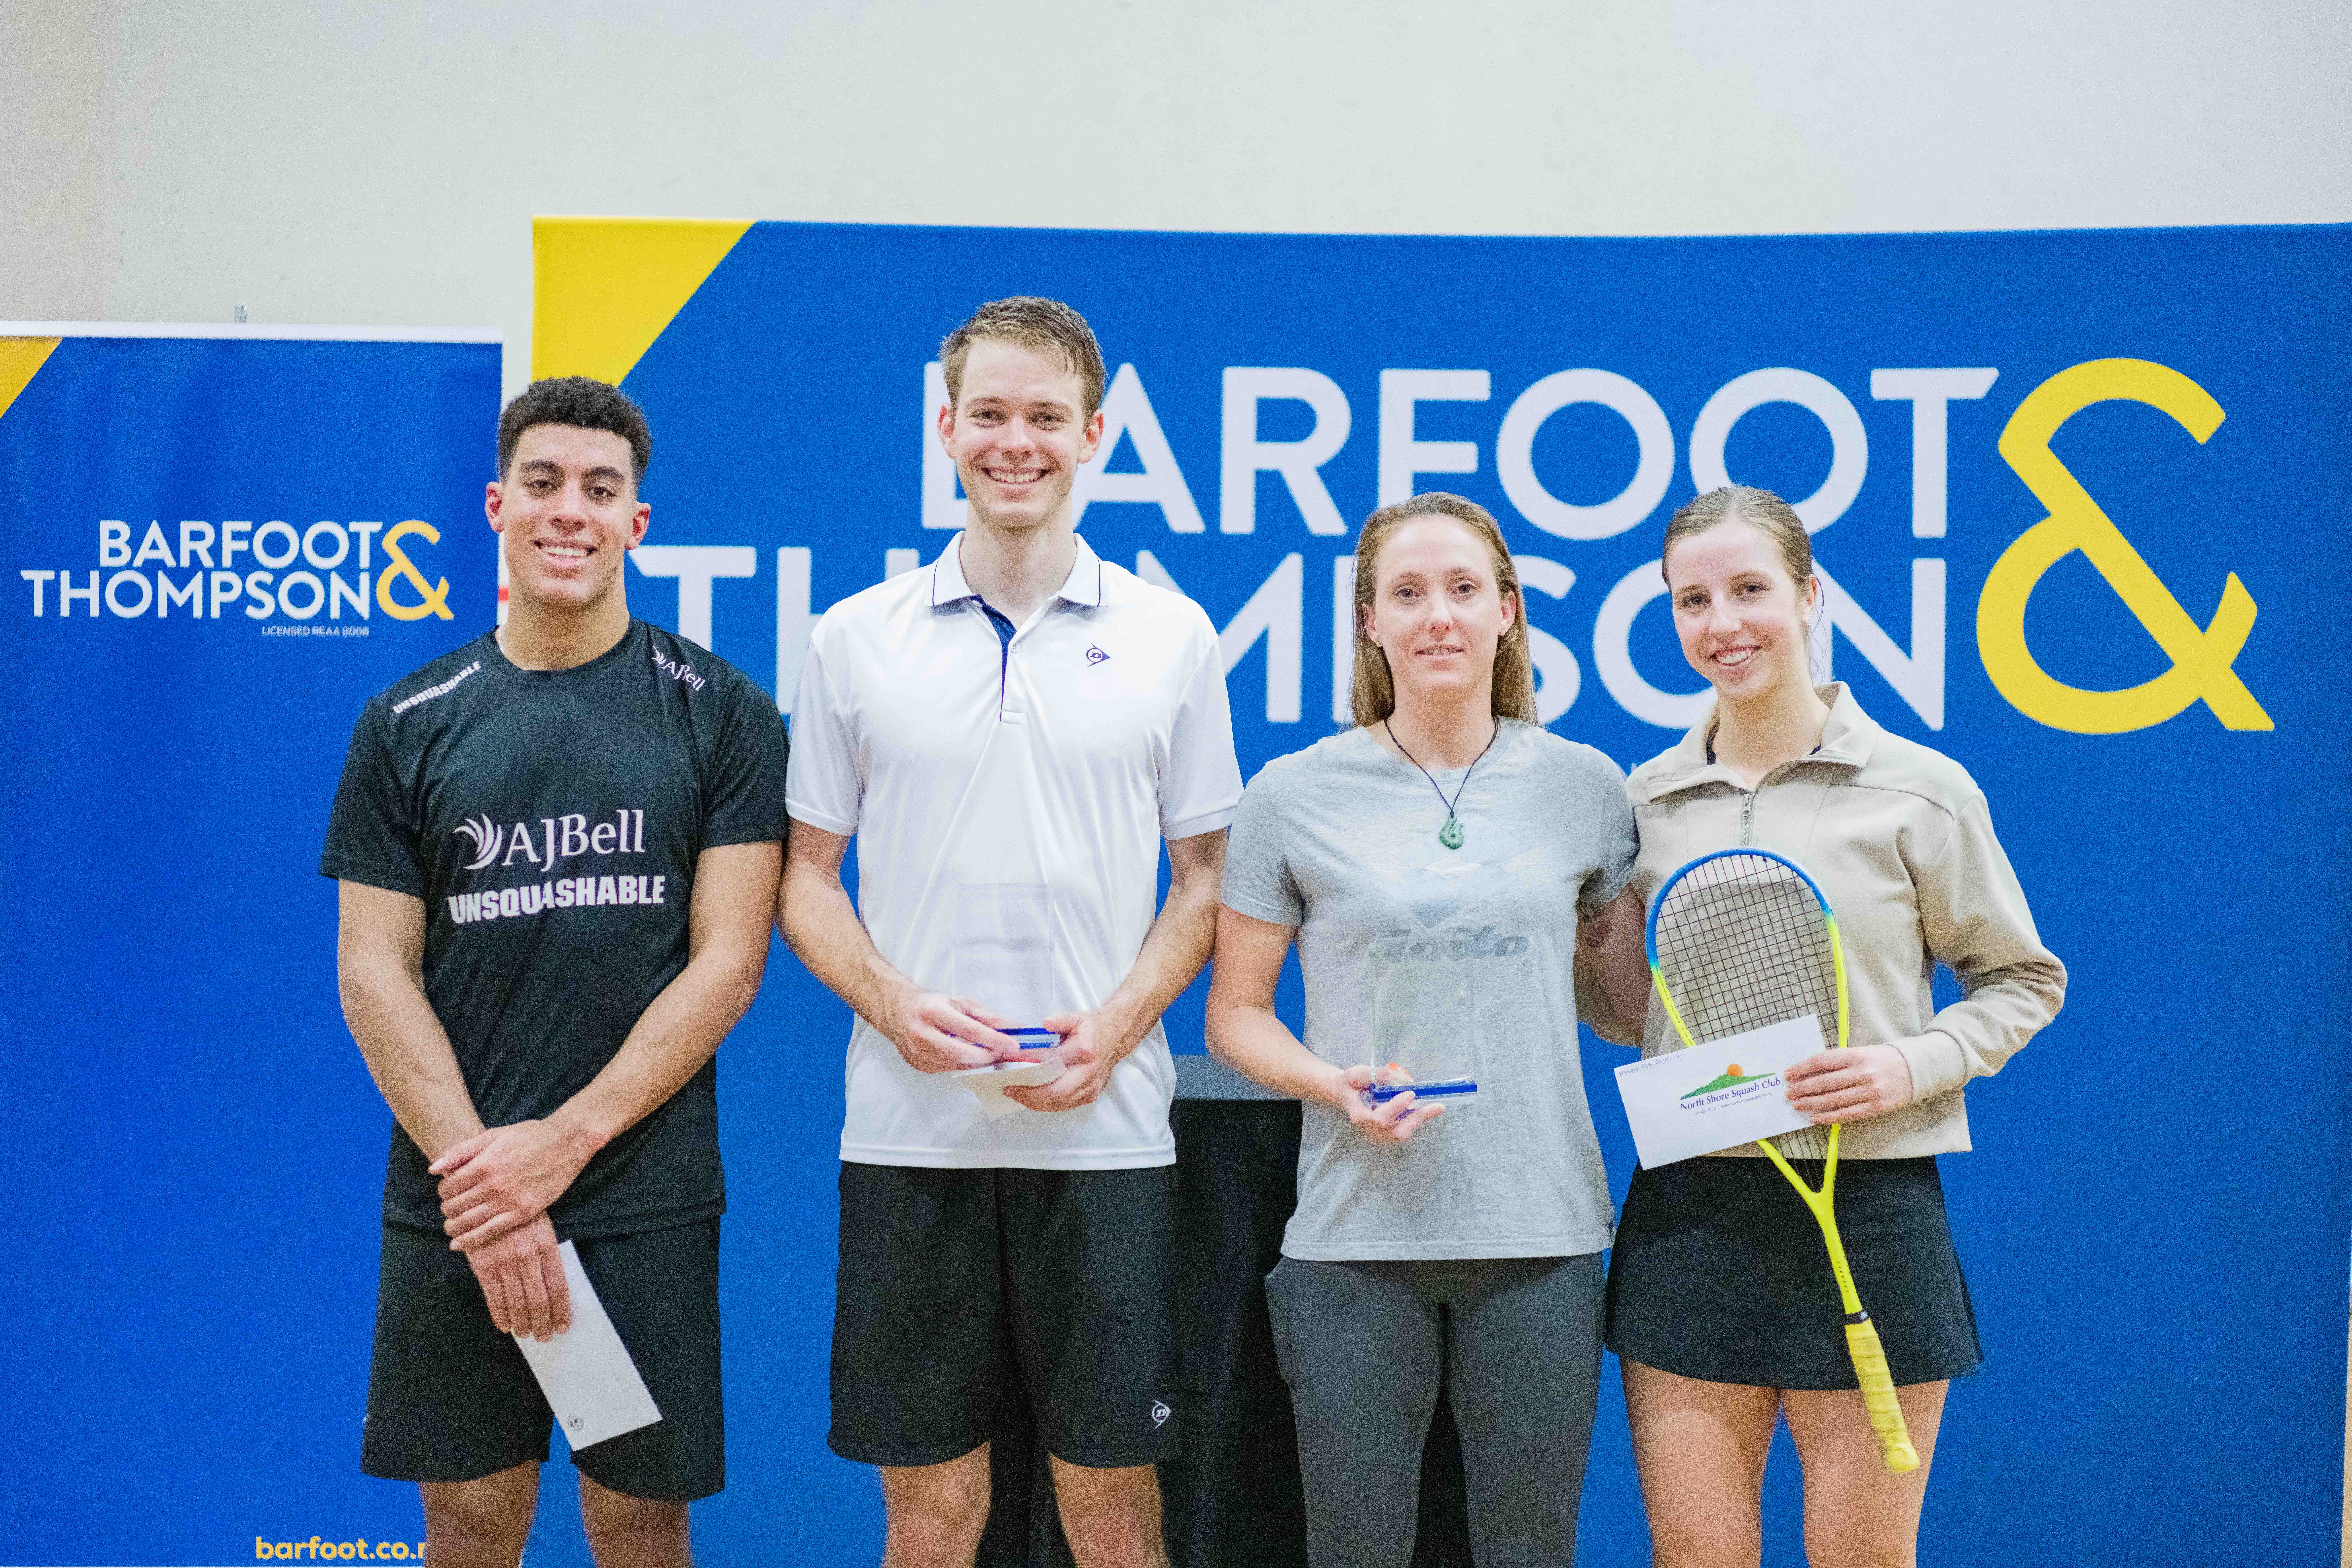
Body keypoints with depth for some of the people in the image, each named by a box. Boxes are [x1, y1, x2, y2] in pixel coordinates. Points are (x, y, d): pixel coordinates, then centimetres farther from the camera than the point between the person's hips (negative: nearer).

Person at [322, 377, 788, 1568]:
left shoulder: (719, 712, -1)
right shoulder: (409, 725, 5)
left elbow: (726, 966, -6)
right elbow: (373, 971, 1)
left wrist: (563, 1142, -14)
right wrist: (475, 1171, -11)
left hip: (647, 1201, -1)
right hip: (450, 1202, 2)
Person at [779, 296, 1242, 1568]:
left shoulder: (1171, 636, 4)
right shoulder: (854, 638, 5)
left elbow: (1205, 879, 7)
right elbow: (806, 879, 8)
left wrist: (1116, 1028, -9)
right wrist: (895, 1004, -10)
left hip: (1104, 1127, 0)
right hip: (909, 1129, 1)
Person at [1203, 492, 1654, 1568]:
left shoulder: (1585, 785, 5)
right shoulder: (1294, 794, 0)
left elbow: (1634, 997, 16)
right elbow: (1235, 1013, 4)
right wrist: (1335, 1084, -13)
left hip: (1542, 1230, 1)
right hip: (1355, 1235, -1)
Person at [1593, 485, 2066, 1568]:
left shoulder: (1919, 789, -2)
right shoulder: (1647, 798, 7)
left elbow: (2023, 980, 6)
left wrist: (1915, 1065, -10)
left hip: (1868, 1213, -2)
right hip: (1688, 1214, 3)